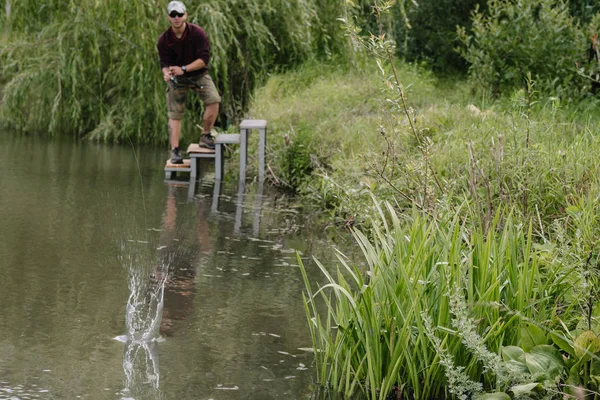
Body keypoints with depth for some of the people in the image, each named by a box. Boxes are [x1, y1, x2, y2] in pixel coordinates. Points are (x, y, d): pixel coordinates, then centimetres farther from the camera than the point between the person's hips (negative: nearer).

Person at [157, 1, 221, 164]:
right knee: (174, 114, -4)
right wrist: (167, 73, -35)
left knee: (213, 100, -21)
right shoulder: (164, 40, -12)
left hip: (198, 74, -1)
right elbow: (164, 63, -11)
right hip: (177, 79, 1)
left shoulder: (197, 33, -18)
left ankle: (206, 136, -5)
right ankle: (175, 151, -1)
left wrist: (183, 69, -30)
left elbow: (204, 59, -21)